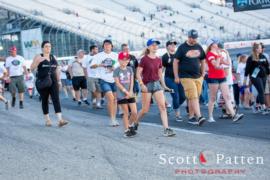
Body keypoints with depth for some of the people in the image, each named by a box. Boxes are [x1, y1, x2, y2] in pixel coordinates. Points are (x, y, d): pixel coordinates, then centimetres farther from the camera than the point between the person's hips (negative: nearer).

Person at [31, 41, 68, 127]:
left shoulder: (53, 57, 12)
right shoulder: (38, 57, 0)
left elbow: (57, 70, 19)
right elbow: (32, 68, -9)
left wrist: (59, 80, 15)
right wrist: (38, 61, -23)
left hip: (53, 82, 3)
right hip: (42, 82, -3)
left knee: (56, 99, -9)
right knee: (44, 100, 6)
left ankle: (60, 120, -18)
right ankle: (47, 119, 18)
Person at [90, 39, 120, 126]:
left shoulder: (116, 55, 8)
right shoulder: (98, 56, 1)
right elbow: (92, 66, -4)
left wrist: (115, 68, -10)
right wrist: (99, 65, -23)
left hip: (114, 80, 4)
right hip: (104, 80, -4)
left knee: (115, 100, 8)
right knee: (110, 98, -17)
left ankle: (114, 119, 19)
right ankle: (112, 119, -9)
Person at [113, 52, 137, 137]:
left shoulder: (130, 69, 9)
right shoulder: (116, 71, -5)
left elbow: (132, 81, 5)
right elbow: (118, 83, -9)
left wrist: (130, 92, -7)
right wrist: (126, 92, -12)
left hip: (130, 94, 4)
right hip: (121, 95, -4)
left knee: (134, 113, -1)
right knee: (126, 113, -1)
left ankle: (130, 125, 23)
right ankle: (126, 130, 9)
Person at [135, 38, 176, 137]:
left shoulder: (159, 59, 7)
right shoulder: (144, 59, -8)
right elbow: (138, 74, -9)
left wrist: (164, 85, 12)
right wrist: (142, 84, -19)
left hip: (157, 84, 5)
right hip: (147, 85, -5)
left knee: (162, 106, -8)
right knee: (145, 109, 2)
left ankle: (166, 129, -11)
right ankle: (135, 124, 28)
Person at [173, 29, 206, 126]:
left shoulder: (199, 47, 12)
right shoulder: (182, 47, -2)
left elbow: (203, 61, 21)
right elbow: (175, 62, -2)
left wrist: (203, 74, 15)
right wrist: (176, 76, -6)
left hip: (198, 77, 5)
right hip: (186, 77, -5)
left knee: (194, 97, 6)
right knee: (193, 97, -14)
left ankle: (191, 117, 15)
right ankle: (199, 116, -21)